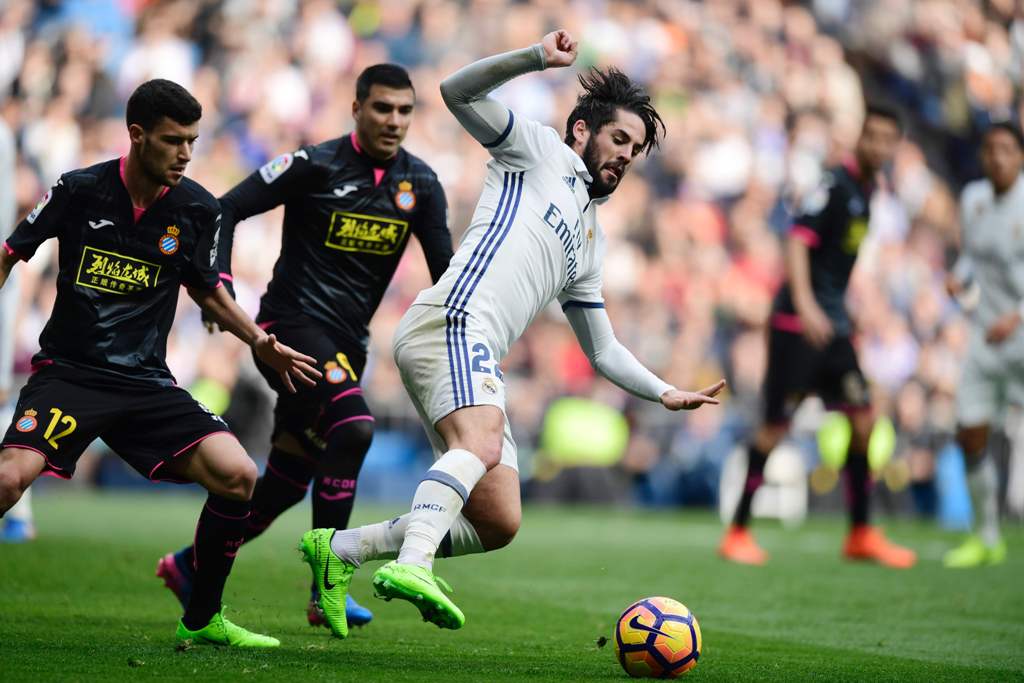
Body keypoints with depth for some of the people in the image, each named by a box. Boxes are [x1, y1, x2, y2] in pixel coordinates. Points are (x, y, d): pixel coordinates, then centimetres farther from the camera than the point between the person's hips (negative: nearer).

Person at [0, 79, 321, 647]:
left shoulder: (197, 209, 1)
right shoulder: (80, 190, -6)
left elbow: (204, 287, 20)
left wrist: (259, 342, 10)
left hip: (147, 382, 3)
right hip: (68, 369, -3)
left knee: (238, 475, -14)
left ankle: (201, 620, 4)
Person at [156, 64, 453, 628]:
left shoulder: (419, 184, 5)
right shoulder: (316, 165, -10)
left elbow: (446, 269, 9)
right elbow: (226, 209, -7)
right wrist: (219, 282, -18)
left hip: (346, 342, 6)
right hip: (292, 324, -6)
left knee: (290, 476, 8)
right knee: (354, 426, -28)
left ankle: (190, 566, 28)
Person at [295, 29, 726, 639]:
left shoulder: (590, 241, 34)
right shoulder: (540, 149, 15)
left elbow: (604, 352, 37)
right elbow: (459, 92, 1)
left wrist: (665, 393, 26)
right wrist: (538, 58, -12)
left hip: (481, 361, 8)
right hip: (451, 321, -8)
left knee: (498, 525, 1)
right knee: (482, 444, -34)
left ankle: (339, 550, 10)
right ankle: (411, 564, -50)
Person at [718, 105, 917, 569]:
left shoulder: (867, 191, 15)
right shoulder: (836, 185, -11)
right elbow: (798, 241, -23)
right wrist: (805, 304, -35)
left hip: (832, 325, 8)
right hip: (797, 322, -8)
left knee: (863, 419, 1)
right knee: (776, 426, -6)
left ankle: (861, 535, 9)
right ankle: (737, 533, 3)